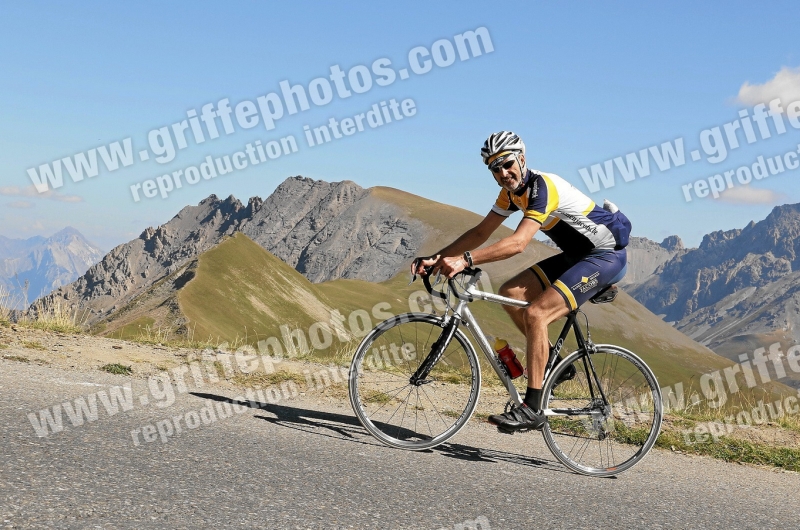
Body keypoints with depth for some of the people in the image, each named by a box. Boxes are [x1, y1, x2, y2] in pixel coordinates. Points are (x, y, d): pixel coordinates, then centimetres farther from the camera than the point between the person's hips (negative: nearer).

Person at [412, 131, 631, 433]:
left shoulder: (542, 187, -25)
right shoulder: (511, 192, 3)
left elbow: (517, 243, -37)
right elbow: (481, 232, 5)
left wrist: (465, 260, -45)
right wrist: (436, 258, -6)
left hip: (607, 256, -9)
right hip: (577, 255, 9)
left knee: (535, 314, -22)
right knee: (510, 293, -2)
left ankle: (532, 409, -19)